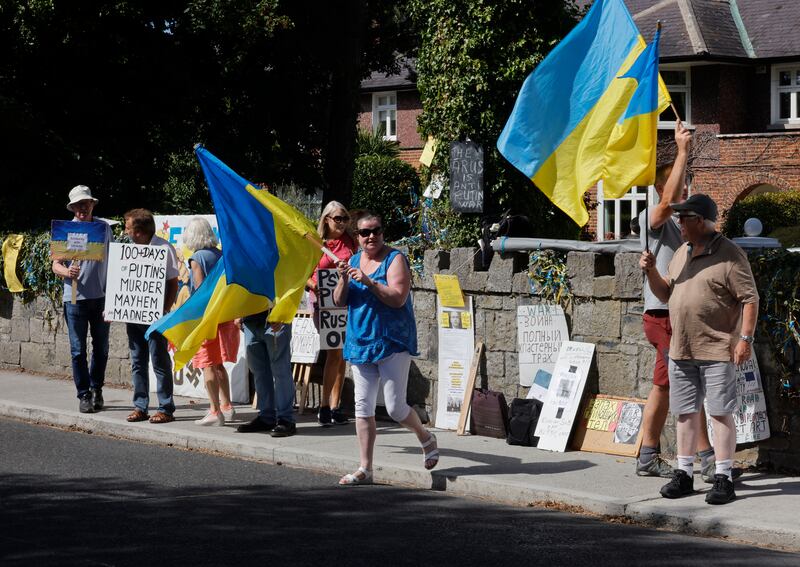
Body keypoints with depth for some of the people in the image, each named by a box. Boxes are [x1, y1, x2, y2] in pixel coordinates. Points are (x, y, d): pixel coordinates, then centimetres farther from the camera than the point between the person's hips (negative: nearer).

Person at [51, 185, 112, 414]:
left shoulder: (104, 227, 7)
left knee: (101, 348, 10)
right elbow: (55, 265, -3)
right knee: (78, 350, 0)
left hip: (101, 297, 2)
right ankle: (84, 395, 8)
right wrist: (67, 271, -26)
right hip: (75, 298, -2)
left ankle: (96, 388, 27)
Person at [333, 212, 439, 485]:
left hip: (392, 343, -6)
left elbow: (398, 298, -19)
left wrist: (368, 281, -26)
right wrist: (343, 280, -10)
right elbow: (339, 301, 8)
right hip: (360, 344, 6)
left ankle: (426, 438, 24)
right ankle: (365, 469, 10)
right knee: (363, 408, 5)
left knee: (395, 408, -5)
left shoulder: (395, 259, -7)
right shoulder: (353, 261, 11)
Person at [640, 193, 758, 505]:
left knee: (720, 413, -3)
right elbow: (665, 294, 21)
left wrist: (745, 338, -16)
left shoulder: (729, 255, -9)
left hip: (716, 350, -7)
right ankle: (683, 473, 19)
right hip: (681, 350, 7)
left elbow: (750, 299, -10)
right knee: (686, 413, 12)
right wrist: (651, 272, 3)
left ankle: (724, 478, 1)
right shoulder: (682, 253, 14)